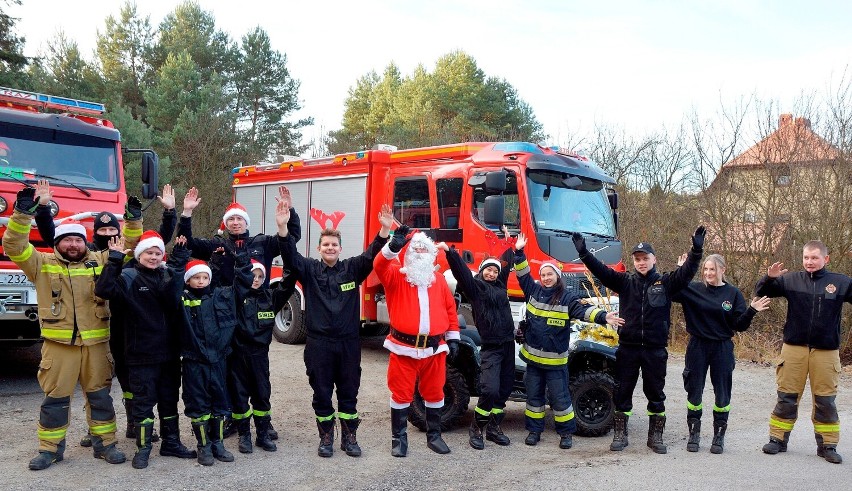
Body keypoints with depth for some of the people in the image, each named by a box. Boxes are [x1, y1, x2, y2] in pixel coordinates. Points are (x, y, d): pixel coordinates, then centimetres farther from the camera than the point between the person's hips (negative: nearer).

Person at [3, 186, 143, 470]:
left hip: (95, 342, 1)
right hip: (58, 343, -1)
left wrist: (133, 219, -4)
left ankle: (104, 443, 20)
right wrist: (22, 214, -17)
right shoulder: (42, 264, 5)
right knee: (55, 397, 6)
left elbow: (129, 247, 11)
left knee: (100, 395, 9)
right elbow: (14, 246, -4)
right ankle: (50, 448, 20)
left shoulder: (101, 262, 8)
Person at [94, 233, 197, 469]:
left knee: (170, 400, 14)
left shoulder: (169, 275, 8)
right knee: (144, 401, 4)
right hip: (142, 354, -4)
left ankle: (171, 442, 27)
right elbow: (103, 289, -21)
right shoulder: (129, 277, -6)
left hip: (169, 352, 5)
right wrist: (115, 259, -24)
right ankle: (143, 447, 17)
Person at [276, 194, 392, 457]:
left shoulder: (352, 268, 3)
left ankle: (349, 437, 24)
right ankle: (326, 438, 24)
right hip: (318, 343, -1)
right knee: (321, 393, 9)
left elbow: (371, 255, -11)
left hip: (348, 342, 1)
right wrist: (283, 228, -32)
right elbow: (290, 257, -15)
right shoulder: (309, 269, 1)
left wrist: (384, 230, -28)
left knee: (349, 392, 10)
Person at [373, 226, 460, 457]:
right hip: (404, 348, -3)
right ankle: (399, 438, 18)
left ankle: (434, 436, 29)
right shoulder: (396, 276, -1)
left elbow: (450, 309, 14)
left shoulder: (439, 280, 10)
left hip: (434, 349, 3)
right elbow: (379, 266, -22)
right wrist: (393, 246, -38)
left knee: (434, 394, 13)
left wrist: (453, 338, 11)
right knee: (401, 394, 5)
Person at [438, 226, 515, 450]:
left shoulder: (500, 284, 17)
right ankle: (476, 428, 2)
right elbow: (461, 269, -14)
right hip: (490, 346, -7)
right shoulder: (475, 286, 0)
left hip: (508, 343, 7)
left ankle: (493, 427, 20)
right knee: (490, 389, -16)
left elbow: (507, 263, 31)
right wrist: (449, 252, -26)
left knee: (505, 388, 8)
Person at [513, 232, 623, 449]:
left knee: (560, 397, 3)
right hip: (533, 357, 4)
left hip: (555, 359, -4)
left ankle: (566, 433, 16)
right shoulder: (533, 291, 5)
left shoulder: (567, 298, -7)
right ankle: (534, 430, 24)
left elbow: (584, 310, -19)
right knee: (534, 395, 12)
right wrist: (519, 252, 3)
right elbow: (523, 275, 11)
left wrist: (603, 317, -36)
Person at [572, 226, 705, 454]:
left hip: (655, 349, 0)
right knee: (622, 392, 7)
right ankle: (620, 435, 20)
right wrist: (583, 253, -20)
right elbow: (602, 271, -8)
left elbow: (686, 272, -12)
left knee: (656, 394, 10)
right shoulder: (625, 281, 2)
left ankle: (656, 436, 23)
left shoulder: (666, 282, 2)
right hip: (628, 348, 1)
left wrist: (696, 250, -27)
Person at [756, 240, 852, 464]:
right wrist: (769, 277, -16)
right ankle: (778, 439, 17)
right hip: (794, 347, 0)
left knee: (825, 400, 7)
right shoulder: (791, 280, 2)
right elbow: (761, 292, 5)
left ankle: (827, 445, 19)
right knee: (787, 397, 7)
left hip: (826, 351, 0)